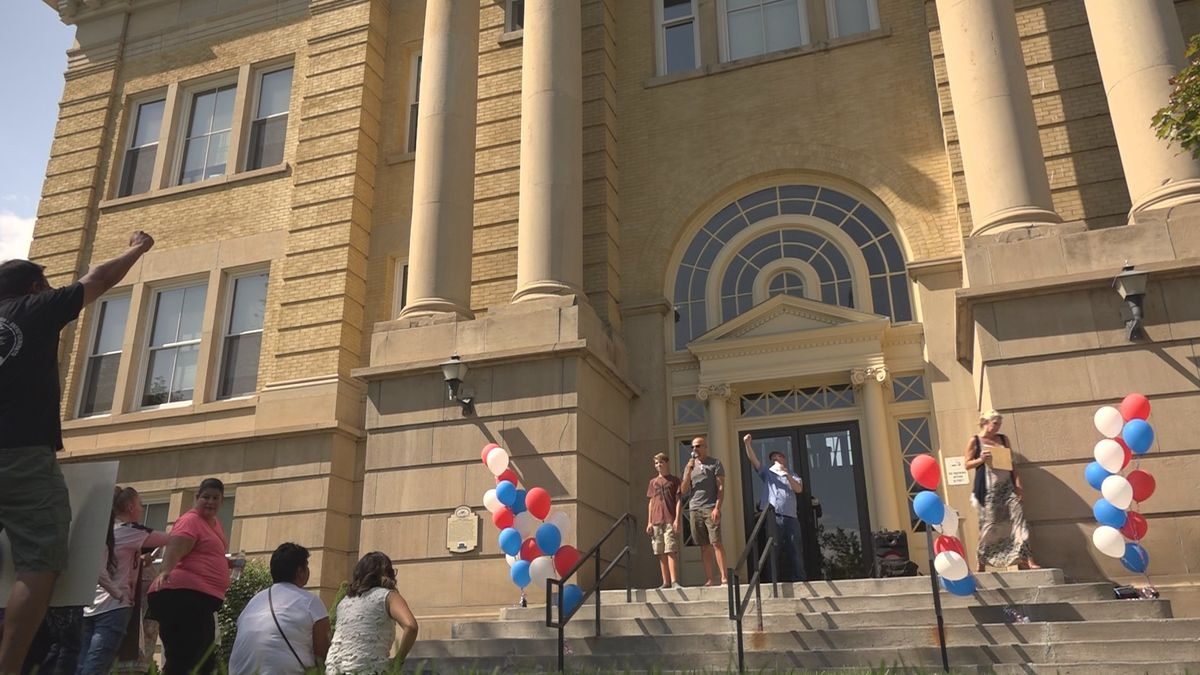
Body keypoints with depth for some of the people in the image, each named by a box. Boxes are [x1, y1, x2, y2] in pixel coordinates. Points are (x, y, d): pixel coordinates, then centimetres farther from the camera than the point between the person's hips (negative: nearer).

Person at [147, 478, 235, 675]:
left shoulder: (215, 524, 20)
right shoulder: (191, 521, -8)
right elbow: (174, 550, -24)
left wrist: (229, 563, 23)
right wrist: (165, 571, -42)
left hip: (203, 598, 10)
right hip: (184, 595, -10)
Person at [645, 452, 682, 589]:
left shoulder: (674, 480, 7)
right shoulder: (652, 482, 18)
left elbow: (678, 501, 2)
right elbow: (650, 502, 17)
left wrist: (677, 519, -9)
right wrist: (649, 522, 9)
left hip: (670, 521, -4)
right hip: (656, 522, 4)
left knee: (671, 551, -10)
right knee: (661, 553, 3)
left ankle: (674, 581, -12)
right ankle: (666, 582, 7)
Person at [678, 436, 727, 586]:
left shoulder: (715, 463, 5)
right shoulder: (689, 466, 17)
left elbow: (721, 487, -2)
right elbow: (683, 491, 11)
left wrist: (717, 507, -13)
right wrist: (689, 472, -3)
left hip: (710, 508, -4)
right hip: (695, 509, 4)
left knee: (716, 543, -10)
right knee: (704, 546, 4)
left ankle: (724, 578, -11)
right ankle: (709, 580, 4)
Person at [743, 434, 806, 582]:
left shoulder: (792, 476, 19)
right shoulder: (767, 473, 18)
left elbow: (798, 489, -1)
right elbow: (753, 459, 4)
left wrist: (786, 473, -11)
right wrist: (747, 444, -11)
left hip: (790, 518, 0)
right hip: (772, 517, 0)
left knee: (794, 551, 0)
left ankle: (800, 579, 2)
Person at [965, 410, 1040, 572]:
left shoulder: (1003, 439, 11)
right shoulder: (974, 441, -1)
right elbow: (968, 464, 1)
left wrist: (1018, 483, 2)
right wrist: (981, 459, -18)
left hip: (1006, 486, 4)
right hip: (988, 489, -4)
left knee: (1017, 518, -9)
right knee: (988, 524, 0)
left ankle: (1026, 559, -10)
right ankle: (982, 562, 12)